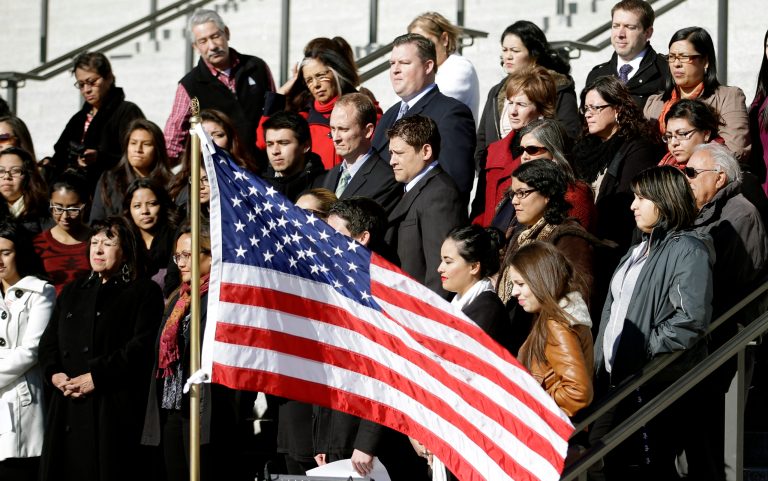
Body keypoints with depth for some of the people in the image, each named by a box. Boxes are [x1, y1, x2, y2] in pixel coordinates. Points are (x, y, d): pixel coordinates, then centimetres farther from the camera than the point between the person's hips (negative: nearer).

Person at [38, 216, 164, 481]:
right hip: (68, 407, 5)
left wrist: (97, 377, -15)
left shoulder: (143, 291, 6)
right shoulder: (72, 292, 24)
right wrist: (54, 373, -4)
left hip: (115, 407, -5)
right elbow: (48, 342, 17)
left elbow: (141, 346, -8)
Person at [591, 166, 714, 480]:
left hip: (654, 384, -10)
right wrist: (601, 363, 15)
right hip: (616, 378, 10)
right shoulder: (640, 250, 20)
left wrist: (647, 349, -18)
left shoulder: (687, 250, -11)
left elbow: (691, 318, -22)